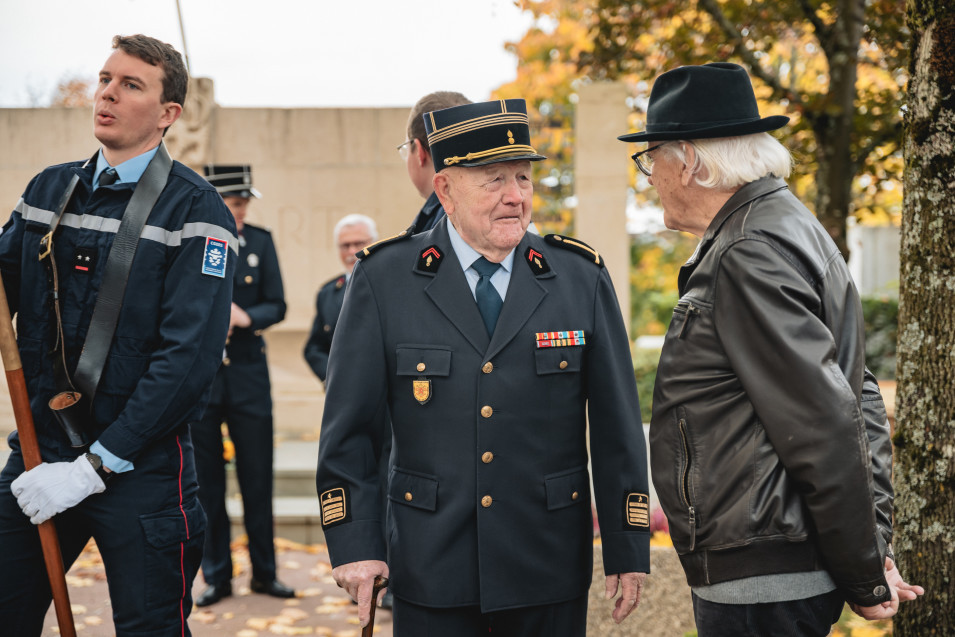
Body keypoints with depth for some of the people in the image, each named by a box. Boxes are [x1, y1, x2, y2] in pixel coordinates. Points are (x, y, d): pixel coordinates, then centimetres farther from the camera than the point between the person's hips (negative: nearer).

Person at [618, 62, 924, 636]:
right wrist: (877, 548, 11)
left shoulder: (752, 255, -18)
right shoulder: (784, 226, 13)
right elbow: (860, 401, 14)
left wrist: (865, 580, -12)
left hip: (763, 583, -10)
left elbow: (826, 428, -21)